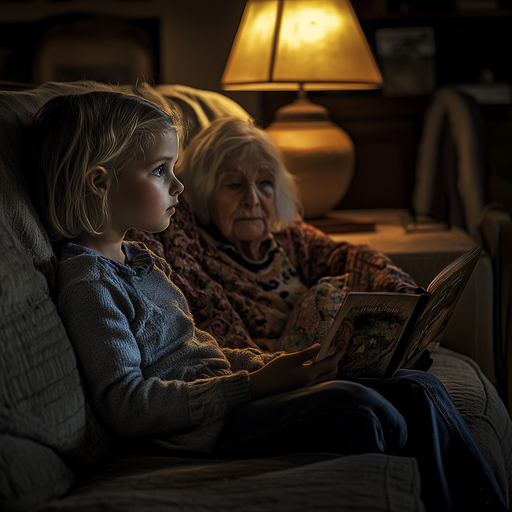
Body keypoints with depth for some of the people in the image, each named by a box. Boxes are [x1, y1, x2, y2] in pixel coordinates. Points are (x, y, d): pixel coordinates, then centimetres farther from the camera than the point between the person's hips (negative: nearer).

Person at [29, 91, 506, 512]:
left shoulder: (139, 258, 20)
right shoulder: (87, 282, -11)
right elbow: (125, 403, -19)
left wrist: (272, 363, 9)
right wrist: (251, 385, -21)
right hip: (196, 429, -10)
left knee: (417, 389, -1)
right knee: (357, 408, -31)